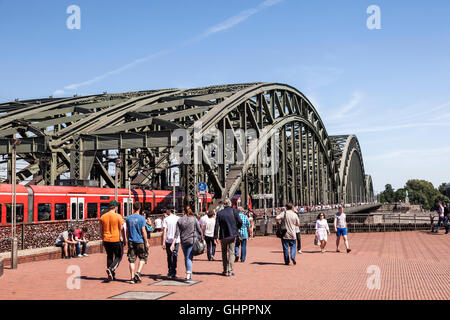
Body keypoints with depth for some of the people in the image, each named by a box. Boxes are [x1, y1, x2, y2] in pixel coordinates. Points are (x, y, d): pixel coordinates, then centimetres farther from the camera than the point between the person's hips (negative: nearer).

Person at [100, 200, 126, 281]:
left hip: (106, 240, 5)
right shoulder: (118, 216, -8)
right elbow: (121, 229, -6)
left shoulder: (103, 217, 5)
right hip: (116, 240, -4)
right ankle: (111, 269, -16)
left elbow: (101, 230, 11)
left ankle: (111, 275, 18)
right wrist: (125, 240, 3)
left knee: (109, 256, 15)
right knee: (118, 257, 8)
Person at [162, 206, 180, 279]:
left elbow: (164, 231, -10)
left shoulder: (166, 219, -5)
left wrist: (163, 242, -11)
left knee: (169, 256, 14)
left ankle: (170, 271, 20)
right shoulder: (178, 218, 1)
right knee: (175, 256, 3)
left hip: (168, 240, -1)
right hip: (176, 240, 1)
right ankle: (173, 273, 0)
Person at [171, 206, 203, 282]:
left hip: (183, 242, 2)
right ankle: (188, 276, -14)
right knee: (189, 258, -4)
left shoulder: (179, 220, 1)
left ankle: (189, 274, 25)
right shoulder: (194, 219, -3)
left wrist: (173, 243, -2)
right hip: (192, 241, -2)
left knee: (186, 258, 17)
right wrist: (201, 238, 18)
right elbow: (199, 230, 1)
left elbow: (177, 233, -2)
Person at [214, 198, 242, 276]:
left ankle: (225, 271, 15)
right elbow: (240, 222, -8)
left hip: (223, 236, 1)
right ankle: (230, 271, -1)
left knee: (224, 253, 13)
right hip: (232, 235, -1)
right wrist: (237, 229, 12)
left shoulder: (219, 213, -2)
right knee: (231, 253, 3)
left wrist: (215, 237, -2)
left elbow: (216, 226, -5)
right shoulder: (234, 211, -5)